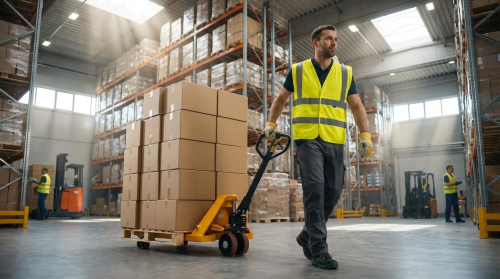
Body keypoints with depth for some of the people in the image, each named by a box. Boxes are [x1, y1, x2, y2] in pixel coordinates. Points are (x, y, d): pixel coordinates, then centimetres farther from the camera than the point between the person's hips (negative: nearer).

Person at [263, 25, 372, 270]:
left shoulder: (345, 73, 12)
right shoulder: (297, 70, 9)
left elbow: (356, 106, 9)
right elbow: (281, 98, 19)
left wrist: (365, 134, -4)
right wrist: (271, 123, 11)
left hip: (334, 141, 3)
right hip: (307, 138, -3)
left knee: (332, 191, 3)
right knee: (315, 188, -14)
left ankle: (308, 236, 24)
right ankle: (319, 249, -7)